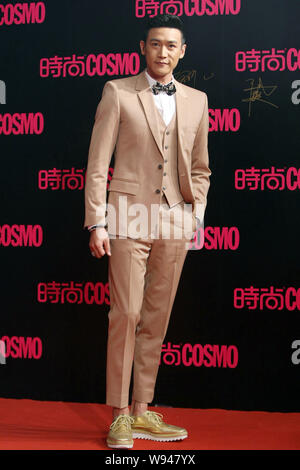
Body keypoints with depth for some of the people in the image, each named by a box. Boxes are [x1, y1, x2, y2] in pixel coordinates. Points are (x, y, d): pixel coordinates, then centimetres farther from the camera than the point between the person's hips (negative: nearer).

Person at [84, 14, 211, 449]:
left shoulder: (196, 100, 14)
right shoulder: (117, 92, 3)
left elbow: (200, 168, 20)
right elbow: (97, 164, -1)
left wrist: (196, 213, 8)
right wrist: (97, 222, -7)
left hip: (175, 222, 4)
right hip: (129, 217, -3)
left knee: (157, 319, 6)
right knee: (126, 315, -5)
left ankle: (143, 411, 17)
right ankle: (120, 416, 6)